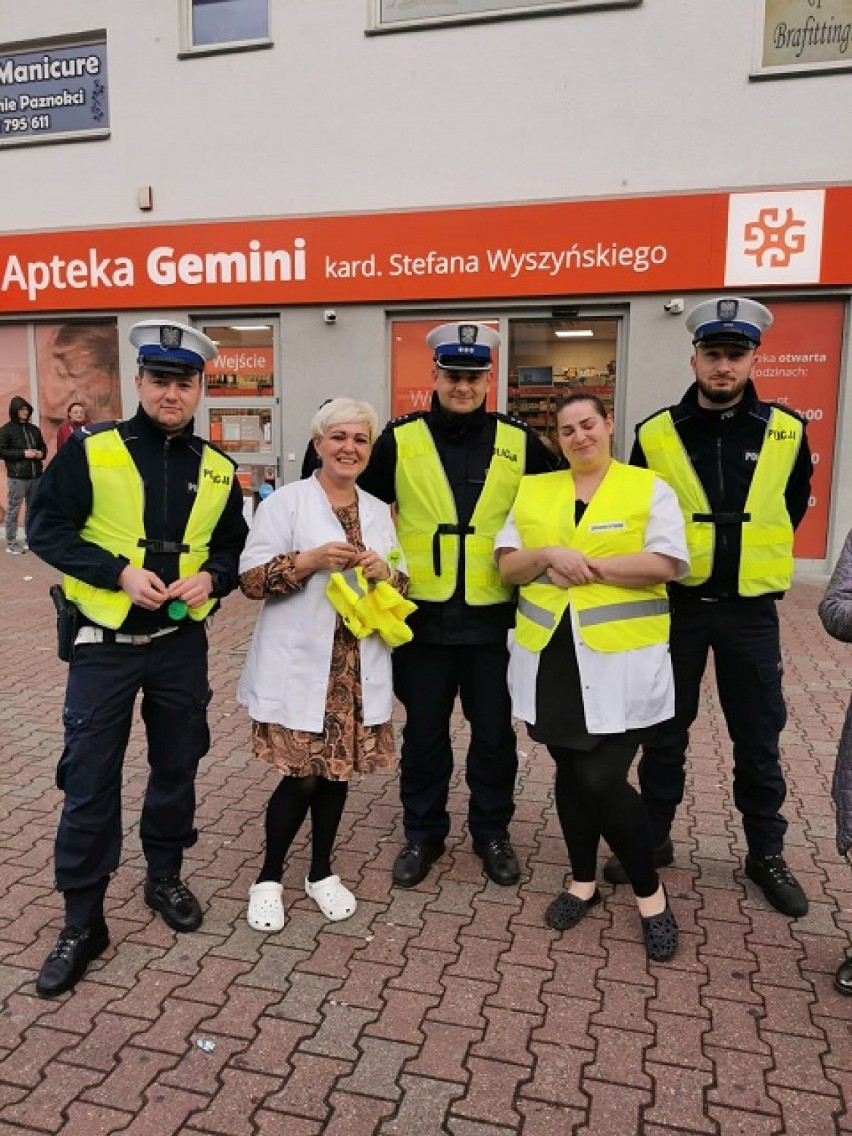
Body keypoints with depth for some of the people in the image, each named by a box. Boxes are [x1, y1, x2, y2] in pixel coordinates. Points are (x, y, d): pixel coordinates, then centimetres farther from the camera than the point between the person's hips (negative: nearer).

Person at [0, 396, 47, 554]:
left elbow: (43, 446, 24)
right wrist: (23, 453, -16)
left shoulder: (34, 429, 13)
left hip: (36, 476, 6)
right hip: (17, 477, -6)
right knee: (13, 510, -3)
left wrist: (41, 453, 0)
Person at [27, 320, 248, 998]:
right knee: (89, 781, 2)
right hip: (105, 644, -3)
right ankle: (82, 921, 18)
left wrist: (212, 577, -11)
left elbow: (235, 548, 11)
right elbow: (47, 531, -8)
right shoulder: (89, 450, -7)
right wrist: (120, 572, -20)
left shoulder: (217, 469, 3)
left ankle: (165, 877, 38)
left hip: (182, 644, 3)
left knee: (177, 767, 15)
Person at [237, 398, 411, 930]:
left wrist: (385, 572, -8)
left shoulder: (379, 511, 12)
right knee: (302, 776, -3)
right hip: (300, 667, -4)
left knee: (338, 770, 11)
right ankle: (269, 878, 21)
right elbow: (251, 579, -8)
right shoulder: (286, 502, -4)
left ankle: (322, 872, 32)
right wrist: (310, 560, -21)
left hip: (359, 670, 5)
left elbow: (401, 585, 14)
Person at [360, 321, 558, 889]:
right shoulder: (400, 439, -1)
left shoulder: (519, 442, 1)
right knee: (424, 732, 11)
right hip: (423, 616, 0)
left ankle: (492, 832, 32)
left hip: (495, 618, 1)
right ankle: (423, 833, 30)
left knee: (495, 733, 12)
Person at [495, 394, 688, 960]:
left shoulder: (649, 488, 0)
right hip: (550, 660, 4)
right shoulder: (533, 491, 11)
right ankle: (583, 881, 34)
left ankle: (651, 893, 16)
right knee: (570, 772, 14)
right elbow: (508, 565, 6)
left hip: (620, 664, -4)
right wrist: (550, 555, -14)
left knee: (602, 780, -8)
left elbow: (667, 563, -12)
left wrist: (589, 566, -15)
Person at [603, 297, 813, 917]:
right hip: (675, 606, 0)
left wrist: (756, 555, 13)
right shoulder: (656, 434, -5)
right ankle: (653, 839, 28)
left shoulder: (786, 432, -3)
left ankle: (767, 854, 29)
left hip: (750, 610, 1)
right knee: (665, 734, 11)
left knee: (759, 739, 11)